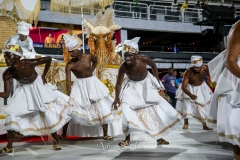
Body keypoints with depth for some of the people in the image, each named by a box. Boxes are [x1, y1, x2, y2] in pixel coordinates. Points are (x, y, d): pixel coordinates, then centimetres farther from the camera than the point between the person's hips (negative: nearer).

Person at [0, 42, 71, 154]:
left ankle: (55, 142, 18)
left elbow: (48, 59, -20)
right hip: (23, 91, 3)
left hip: (37, 88, -2)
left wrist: (43, 76, -12)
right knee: (12, 116, -7)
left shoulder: (29, 64, -33)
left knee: (49, 115, -1)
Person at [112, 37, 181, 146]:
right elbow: (118, 83, -22)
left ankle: (159, 137, 22)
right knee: (127, 109, -19)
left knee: (156, 108, 5)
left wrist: (157, 81, -7)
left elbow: (153, 65, -7)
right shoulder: (123, 67, -31)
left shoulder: (143, 59, -30)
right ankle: (128, 138, -6)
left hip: (146, 84, 2)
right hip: (132, 87, -1)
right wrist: (117, 98, -34)